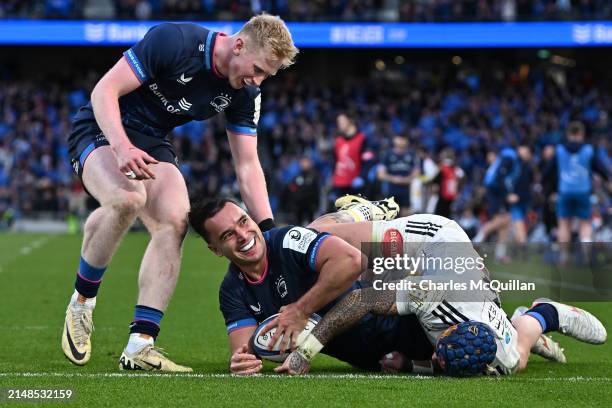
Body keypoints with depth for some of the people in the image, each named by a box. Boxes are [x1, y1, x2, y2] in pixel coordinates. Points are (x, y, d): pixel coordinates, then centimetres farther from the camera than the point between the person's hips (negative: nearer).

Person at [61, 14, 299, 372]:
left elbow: (248, 166, 0)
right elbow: (104, 90, -23)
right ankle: (82, 301, -13)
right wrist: (122, 147, -39)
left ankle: (140, 346, -20)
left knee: (174, 223, -19)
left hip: (152, 145, 6)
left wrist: (269, 232, -10)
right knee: (127, 199, -36)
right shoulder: (174, 41, -24)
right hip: (102, 129, -6)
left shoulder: (246, 94, -5)